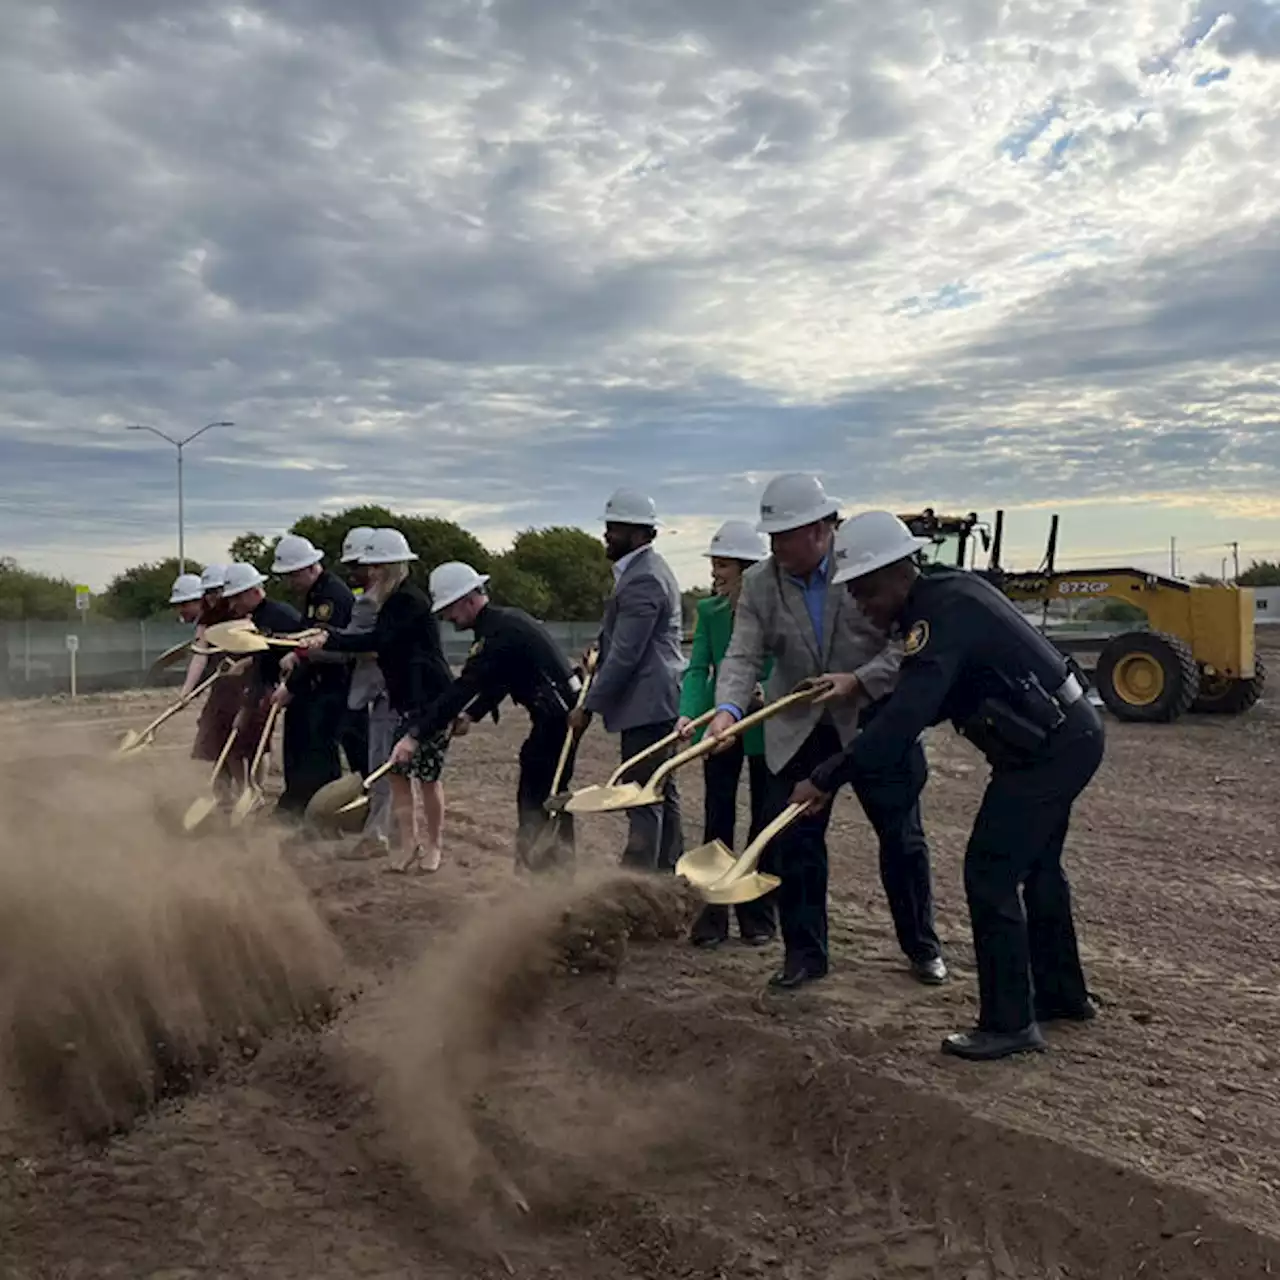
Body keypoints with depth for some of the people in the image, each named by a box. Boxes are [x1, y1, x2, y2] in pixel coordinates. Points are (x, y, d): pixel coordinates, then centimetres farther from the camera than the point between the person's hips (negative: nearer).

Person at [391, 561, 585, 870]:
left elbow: (463, 687, -25)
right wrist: (472, 714, 9)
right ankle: (558, 863, 27)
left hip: (558, 716, -10)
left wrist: (415, 734, -26)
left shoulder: (498, 632, -19)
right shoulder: (506, 620, 13)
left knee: (533, 798, -4)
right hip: (564, 710, 10)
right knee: (550, 794, 18)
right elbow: (498, 682, 21)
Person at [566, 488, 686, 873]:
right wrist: (600, 649, 9)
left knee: (641, 798, -8)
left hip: (646, 703, -11)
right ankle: (667, 873, 25)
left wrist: (589, 706, -16)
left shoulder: (642, 579, -18)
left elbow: (626, 654, -21)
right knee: (661, 792, 16)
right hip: (656, 700, 11)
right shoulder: (647, 568, 15)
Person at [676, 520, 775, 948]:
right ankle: (714, 913, 12)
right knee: (717, 819, 4)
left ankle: (758, 913, 21)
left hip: (766, 725, -2)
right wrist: (687, 714, -24)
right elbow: (697, 668, -8)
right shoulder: (708, 611, -1)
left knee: (763, 820, 9)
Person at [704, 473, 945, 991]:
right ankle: (804, 952, 15)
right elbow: (742, 656, -12)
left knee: (901, 837, 9)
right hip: (801, 730, 2)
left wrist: (858, 683, -24)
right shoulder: (759, 583, -6)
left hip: (877, 720, -2)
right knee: (793, 840, 0)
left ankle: (921, 945, 29)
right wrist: (728, 707, -30)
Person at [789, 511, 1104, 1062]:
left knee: (991, 873, -7)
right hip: (1067, 734, 11)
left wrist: (825, 779, -29)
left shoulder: (943, 616, -25)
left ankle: (1009, 1023, 4)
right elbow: (924, 700, 16)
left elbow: (902, 721, -32)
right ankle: (1062, 994, 36)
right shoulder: (947, 591, 6)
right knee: (1034, 866, 21)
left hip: (1050, 748, -11)